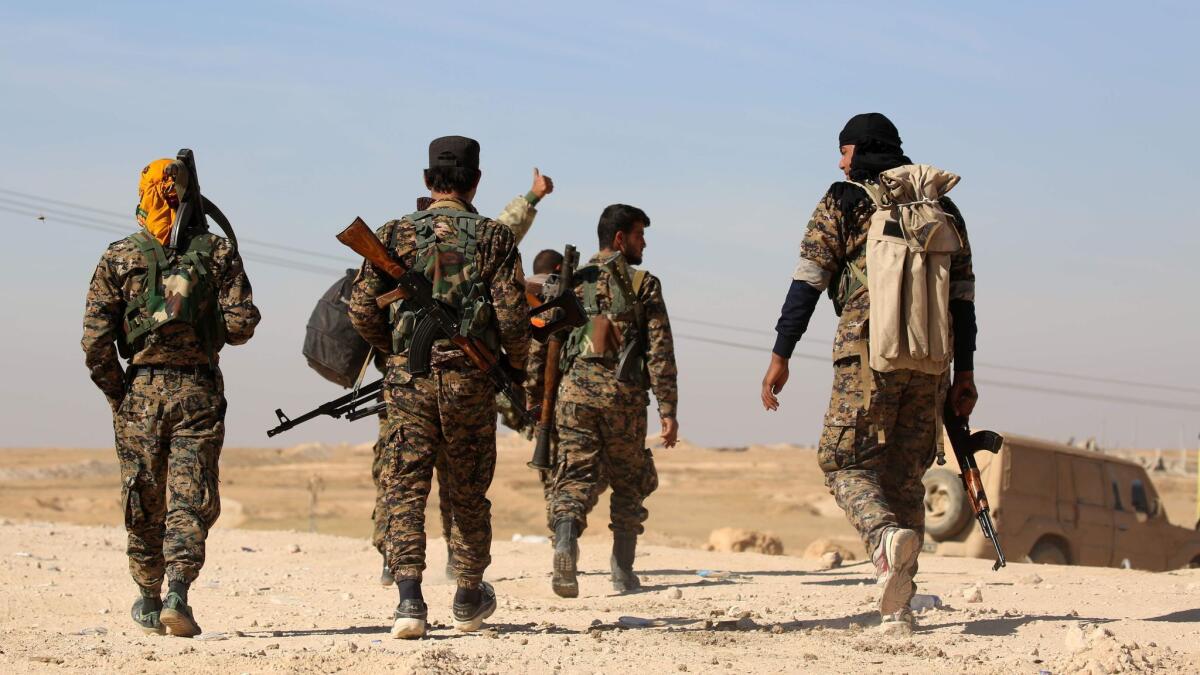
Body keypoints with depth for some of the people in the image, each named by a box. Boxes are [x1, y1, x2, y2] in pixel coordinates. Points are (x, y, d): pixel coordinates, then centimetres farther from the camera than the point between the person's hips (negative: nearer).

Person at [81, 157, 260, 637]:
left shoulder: (118, 257, 1)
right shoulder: (218, 253, 0)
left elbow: (95, 340, -4)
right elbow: (240, 326, -5)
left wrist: (115, 392, 8)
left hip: (140, 390, 1)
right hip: (199, 390, -1)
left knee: (143, 502, 13)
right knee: (191, 500, -1)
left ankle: (149, 601, 21)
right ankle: (177, 593, -18)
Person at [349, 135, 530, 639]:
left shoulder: (394, 234, 4)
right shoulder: (494, 237, 0)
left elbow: (362, 310, 0)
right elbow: (512, 316, -7)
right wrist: (517, 365, 13)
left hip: (408, 378, 0)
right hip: (470, 377, 0)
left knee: (404, 488, 0)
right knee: (468, 492, 15)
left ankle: (409, 597, -18)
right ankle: (469, 601, 29)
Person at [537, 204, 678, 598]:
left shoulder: (573, 282, 12)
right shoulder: (643, 285, 3)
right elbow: (660, 351, -3)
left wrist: (532, 399, 13)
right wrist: (668, 410, -3)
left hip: (575, 389, 2)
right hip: (624, 393, -2)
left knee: (576, 478, 0)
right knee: (629, 483, 15)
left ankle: (565, 541, -30)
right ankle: (623, 572, 17)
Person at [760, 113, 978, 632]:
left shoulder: (845, 202, 2)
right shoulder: (944, 209, 15)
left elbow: (807, 282, -4)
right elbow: (963, 297, 13)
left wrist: (780, 356, -3)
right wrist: (964, 374, 15)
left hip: (869, 354, -4)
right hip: (932, 359, 4)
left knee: (845, 461, 5)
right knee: (905, 473, 11)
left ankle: (887, 536, -26)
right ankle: (897, 605, 5)